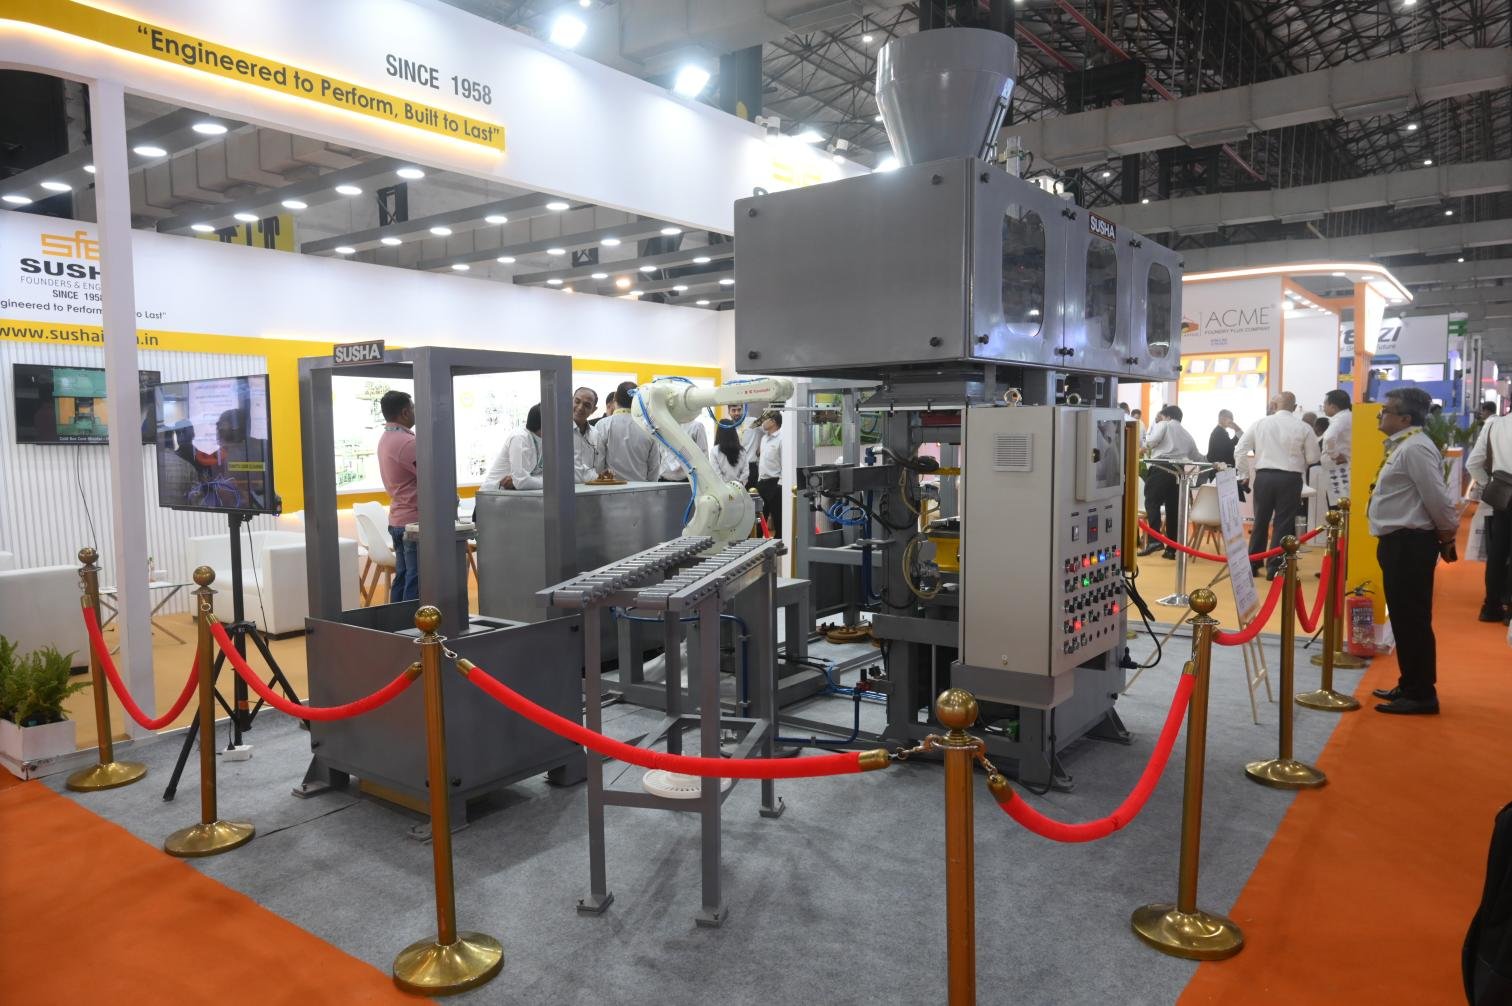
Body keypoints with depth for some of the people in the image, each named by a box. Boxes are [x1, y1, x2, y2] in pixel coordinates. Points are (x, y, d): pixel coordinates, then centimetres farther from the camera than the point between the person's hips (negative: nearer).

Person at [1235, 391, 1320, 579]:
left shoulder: (1260, 424, 2)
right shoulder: (1303, 428, -2)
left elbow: (1240, 450, 3)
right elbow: (1313, 458, 3)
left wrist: (1244, 475, 13)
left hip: (1263, 477, 2)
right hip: (1290, 479, -2)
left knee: (1260, 522, 13)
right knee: (1283, 523, 5)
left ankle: (1252, 565, 19)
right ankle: (1274, 567, 4)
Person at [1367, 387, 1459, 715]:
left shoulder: (1415, 448, -17)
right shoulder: (1402, 445, 15)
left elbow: (1437, 497, -19)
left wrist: (1448, 535, -6)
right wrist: (1444, 535, 21)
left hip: (1410, 544, -10)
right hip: (1398, 542, 10)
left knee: (1413, 620, -3)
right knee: (1403, 618, 16)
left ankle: (1421, 694, 5)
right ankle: (1409, 686, 26)